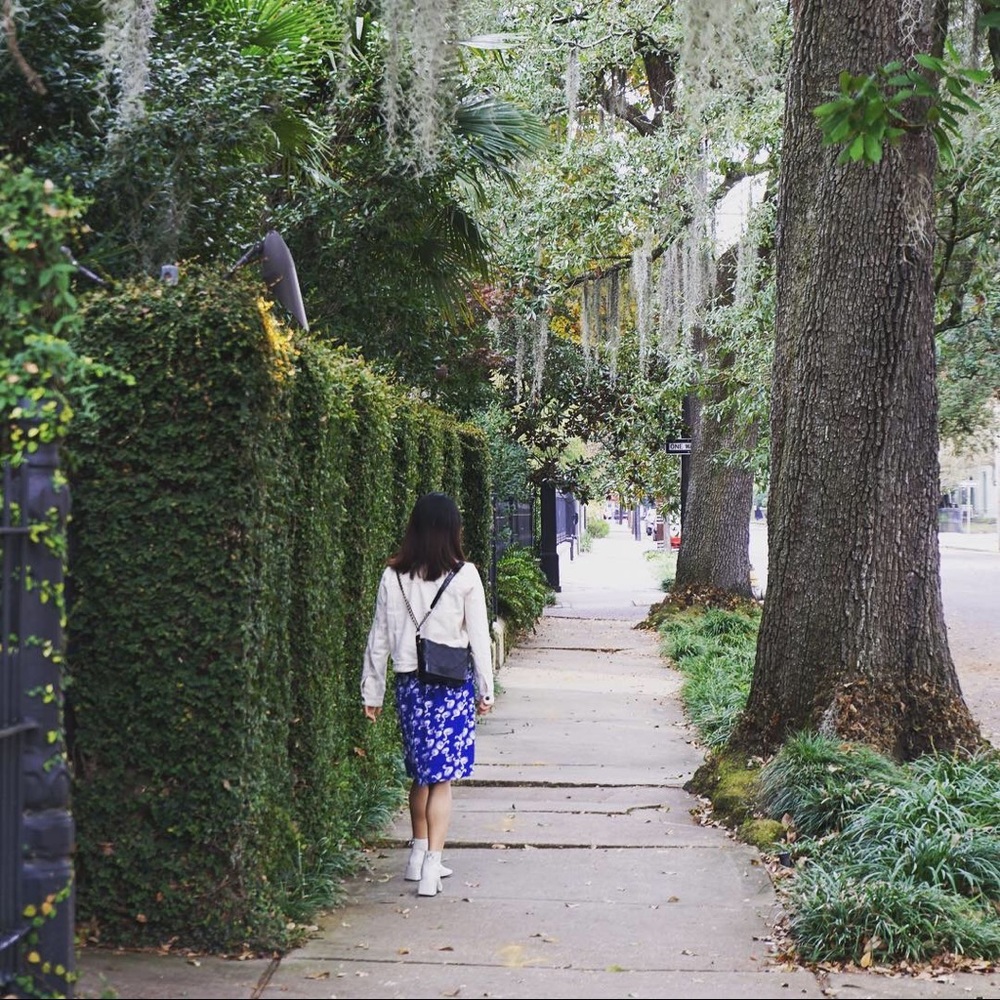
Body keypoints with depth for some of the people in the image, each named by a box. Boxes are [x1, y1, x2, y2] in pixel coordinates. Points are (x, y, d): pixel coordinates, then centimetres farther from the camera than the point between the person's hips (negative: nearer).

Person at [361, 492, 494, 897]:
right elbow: (479, 636, -4)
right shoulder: (464, 576, -8)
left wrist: (372, 693, 12)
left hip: (410, 684, 3)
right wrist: (485, 690, 5)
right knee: (442, 778, 1)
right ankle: (431, 867, -3)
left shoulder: (393, 576, -1)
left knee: (420, 773, 18)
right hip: (453, 685, -3)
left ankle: (418, 857, 28)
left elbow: (379, 638, 4)